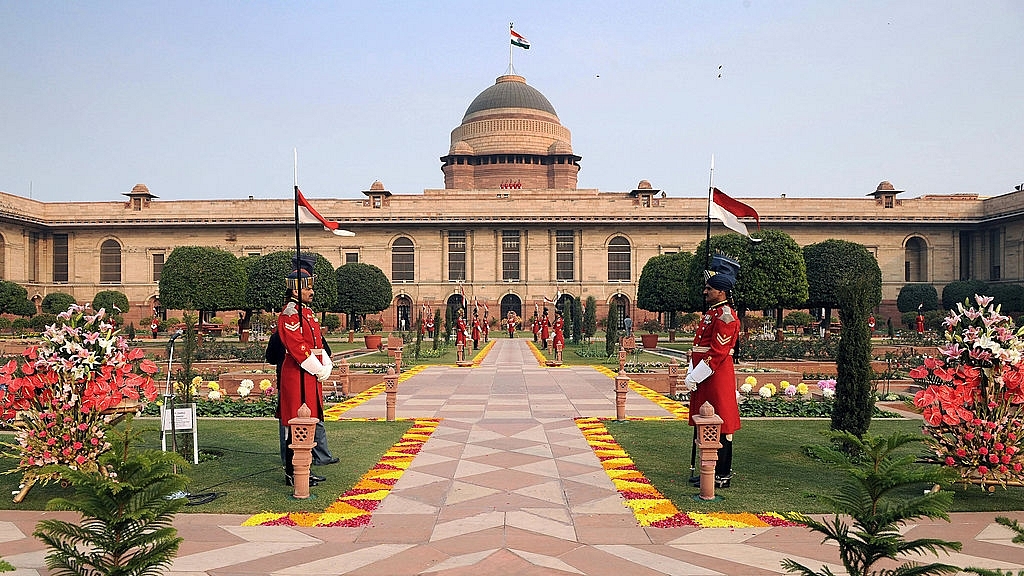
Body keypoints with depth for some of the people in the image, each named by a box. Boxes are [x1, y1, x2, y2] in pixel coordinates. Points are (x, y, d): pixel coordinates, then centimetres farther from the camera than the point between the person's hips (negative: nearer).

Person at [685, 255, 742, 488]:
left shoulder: (725, 316, -15)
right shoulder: (711, 313, 16)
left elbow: (717, 353, -20)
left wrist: (695, 377, -18)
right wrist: (692, 374, 9)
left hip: (717, 379, -10)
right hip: (704, 378, 10)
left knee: (719, 426, -2)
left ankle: (722, 476, 6)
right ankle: (711, 471, 23)